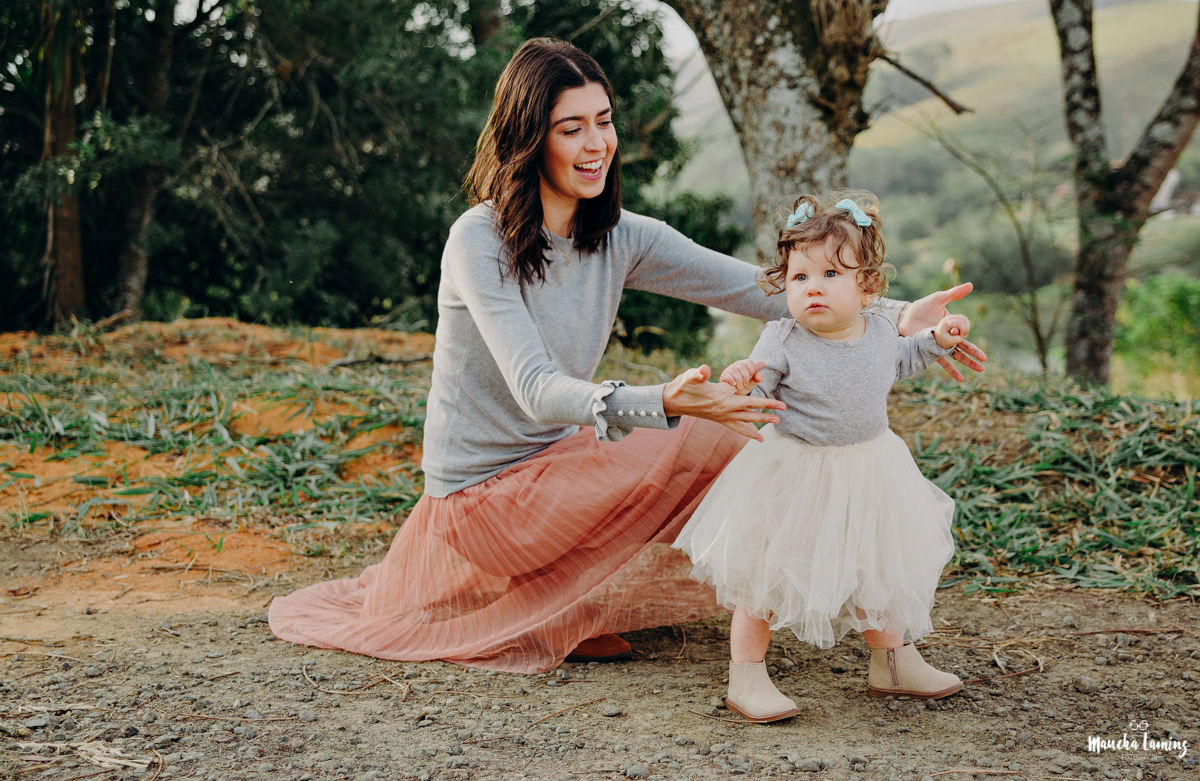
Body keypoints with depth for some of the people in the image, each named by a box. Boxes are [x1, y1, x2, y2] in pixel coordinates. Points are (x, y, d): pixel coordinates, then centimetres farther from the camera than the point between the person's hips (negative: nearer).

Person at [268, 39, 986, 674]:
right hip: (482, 491, -7)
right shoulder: (480, 241, -20)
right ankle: (568, 614, -3)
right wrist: (664, 404, -48)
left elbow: (768, 289, -5)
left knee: (738, 436, -3)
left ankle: (569, 592, 7)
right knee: (708, 446, -20)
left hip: (556, 465, 7)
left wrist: (896, 318, -18)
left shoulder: (620, 238, 0)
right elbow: (536, 390, -31)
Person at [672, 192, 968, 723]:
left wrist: (937, 340, 11)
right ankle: (746, 678, 16)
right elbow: (754, 395, -19)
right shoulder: (782, 343, -20)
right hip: (793, 476, -5)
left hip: (868, 476, 5)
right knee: (766, 576, 3)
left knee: (878, 570, 19)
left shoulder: (878, 330, -3)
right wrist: (739, 385, -40)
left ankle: (893, 662, 38)